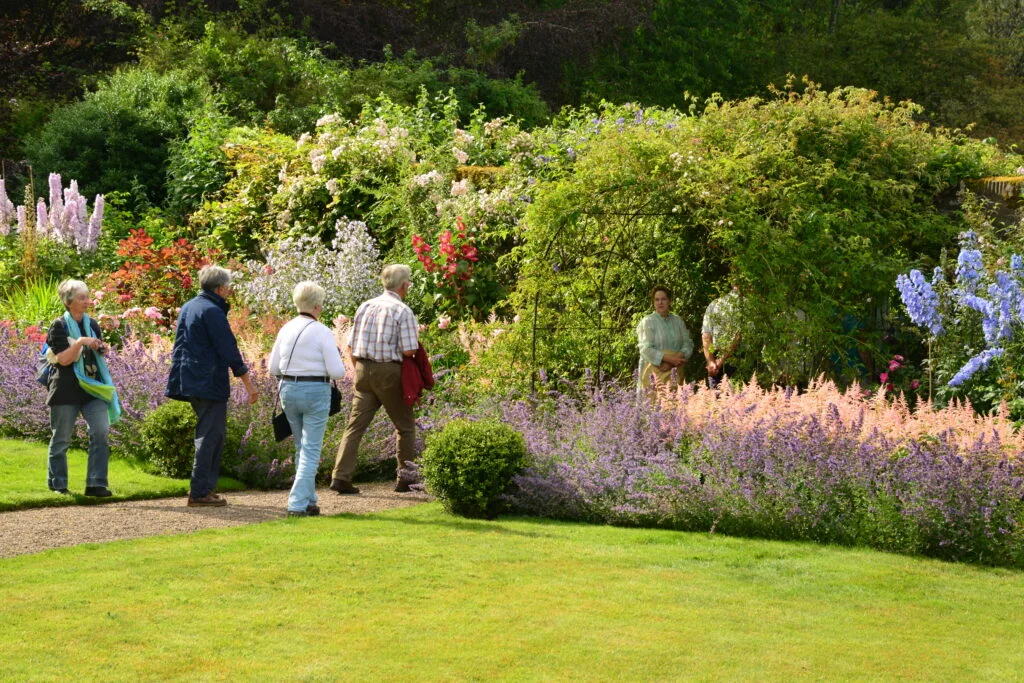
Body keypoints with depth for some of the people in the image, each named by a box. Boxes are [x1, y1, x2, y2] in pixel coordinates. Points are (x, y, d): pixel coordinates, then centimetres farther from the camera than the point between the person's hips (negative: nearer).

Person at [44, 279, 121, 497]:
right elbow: (64, 359, -14)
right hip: (66, 390, -5)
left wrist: (102, 350, 0)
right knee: (61, 439, 3)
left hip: (92, 387, 5)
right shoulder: (59, 326, -6)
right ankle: (57, 484, 17)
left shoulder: (92, 324, 11)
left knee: (100, 432, -11)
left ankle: (96, 484, -9)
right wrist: (80, 342, -24)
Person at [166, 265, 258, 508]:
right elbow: (229, 350, -15)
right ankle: (200, 492, -6)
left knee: (210, 435, 16)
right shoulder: (212, 311, -14)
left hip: (191, 382, 10)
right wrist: (248, 383, -12)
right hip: (210, 383, -9)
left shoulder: (187, 308, 15)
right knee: (210, 437, -6)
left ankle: (205, 488, 17)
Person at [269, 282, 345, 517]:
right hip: (315, 392, -6)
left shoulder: (286, 329, 3)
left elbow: (274, 368, 7)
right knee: (311, 451, -1)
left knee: (302, 448, 19)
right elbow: (337, 371, -15)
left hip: (288, 390, 6)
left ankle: (308, 501, 23)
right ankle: (298, 504, -9)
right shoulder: (322, 332, -12)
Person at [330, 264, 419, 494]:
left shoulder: (365, 307, 9)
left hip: (363, 370, 5)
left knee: (355, 426, 4)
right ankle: (405, 479, 13)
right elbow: (409, 350, -15)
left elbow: (351, 347, 11)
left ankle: (341, 477, -5)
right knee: (405, 426, 11)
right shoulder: (403, 311, -9)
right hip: (389, 372, -5)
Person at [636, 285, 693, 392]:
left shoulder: (678, 321, 15)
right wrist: (669, 358, -18)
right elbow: (645, 349, -9)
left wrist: (678, 357, -12)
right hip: (654, 372, -4)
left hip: (675, 371, 4)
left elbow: (688, 344, 9)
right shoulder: (647, 322, 1)